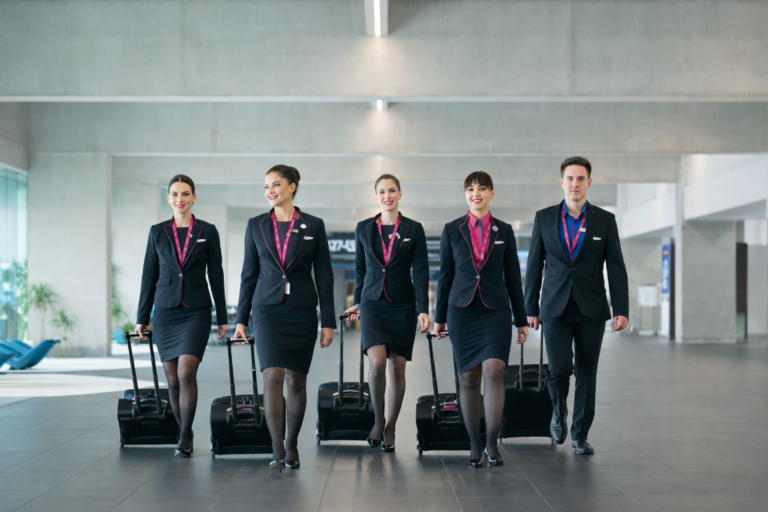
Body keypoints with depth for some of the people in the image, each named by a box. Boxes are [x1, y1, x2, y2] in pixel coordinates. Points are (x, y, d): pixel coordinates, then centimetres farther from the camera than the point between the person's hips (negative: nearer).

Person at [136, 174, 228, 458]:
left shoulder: (207, 231, 2)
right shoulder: (157, 232, 6)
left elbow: (216, 274, 4)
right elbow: (149, 275, 8)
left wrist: (222, 317, 3)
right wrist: (142, 317, 7)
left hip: (196, 311, -2)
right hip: (165, 311, 2)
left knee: (186, 373, -15)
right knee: (172, 379, 5)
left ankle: (185, 436, -4)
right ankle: (184, 431, 20)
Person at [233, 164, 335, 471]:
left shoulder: (314, 226, 1)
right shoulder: (256, 226, 5)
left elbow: (324, 276, 1)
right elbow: (249, 273, 9)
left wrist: (328, 322, -2)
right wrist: (241, 319, 6)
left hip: (302, 311, 0)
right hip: (268, 310, 0)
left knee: (296, 380, 6)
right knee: (272, 376, -13)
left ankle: (292, 445, 23)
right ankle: (277, 452, -9)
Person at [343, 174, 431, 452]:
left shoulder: (414, 229, 0)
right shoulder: (363, 229, 5)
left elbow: (421, 272, -3)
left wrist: (423, 310, -10)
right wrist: (358, 302, 17)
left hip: (402, 306, 0)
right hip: (373, 303, 1)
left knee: (397, 367, 2)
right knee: (377, 361, -17)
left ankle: (390, 427, 17)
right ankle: (378, 419, 4)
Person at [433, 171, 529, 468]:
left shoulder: (504, 231, 6)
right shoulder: (452, 230, 5)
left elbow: (513, 278, 8)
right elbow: (445, 276, 8)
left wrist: (522, 321, 8)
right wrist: (439, 317, 7)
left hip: (495, 311, 0)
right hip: (462, 310, 1)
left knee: (494, 372, -16)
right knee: (469, 378, 3)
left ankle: (492, 444, -8)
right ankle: (475, 446, 13)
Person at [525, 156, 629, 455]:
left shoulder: (605, 220, 3)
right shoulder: (544, 218, 4)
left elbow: (616, 268, 1)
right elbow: (534, 266, 6)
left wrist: (621, 310, -7)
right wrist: (531, 308, 4)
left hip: (591, 310, 1)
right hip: (555, 309, 0)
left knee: (587, 373, 4)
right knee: (560, 368, -13)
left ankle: (580, 435, 17)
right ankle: (559, 414, 17)